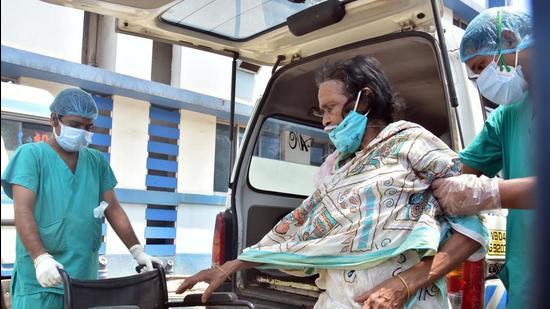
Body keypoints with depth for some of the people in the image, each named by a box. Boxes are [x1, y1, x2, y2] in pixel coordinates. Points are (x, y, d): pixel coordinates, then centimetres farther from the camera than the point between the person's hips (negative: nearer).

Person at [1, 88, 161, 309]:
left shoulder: (97, 161, 12)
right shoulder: (31, 154, -1)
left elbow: (113, 210, 11)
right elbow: (23, 211, -11)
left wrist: (137, 251, 1)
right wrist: (40, 257, -25)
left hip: (85, 276, 4)